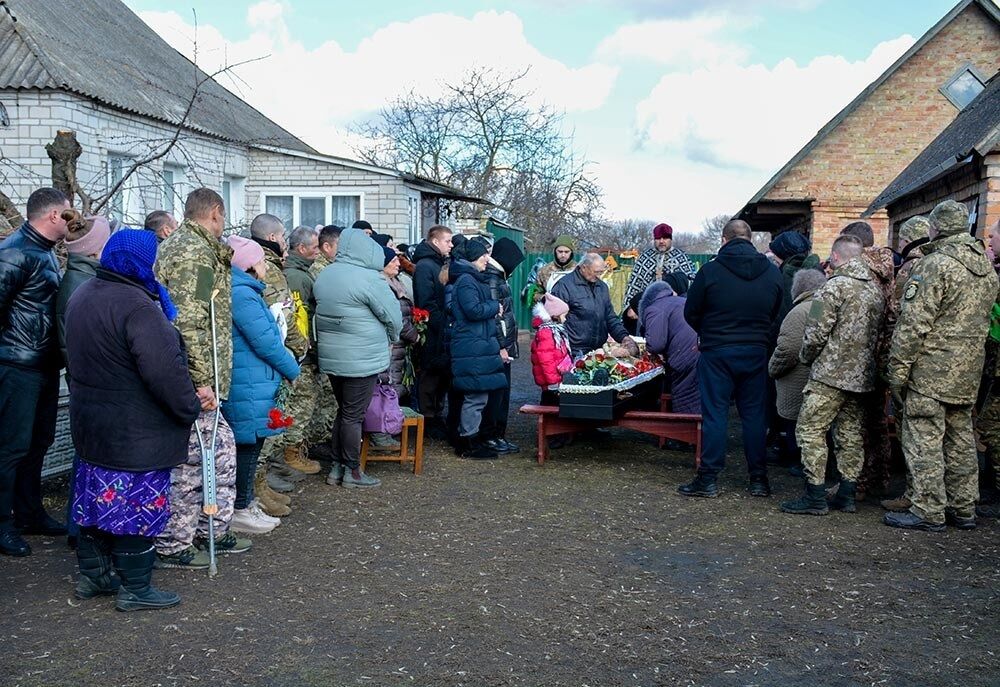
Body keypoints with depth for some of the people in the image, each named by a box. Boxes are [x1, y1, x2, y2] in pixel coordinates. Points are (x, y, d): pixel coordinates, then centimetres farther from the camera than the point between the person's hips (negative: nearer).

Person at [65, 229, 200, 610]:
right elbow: (166, 370, -26)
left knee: (95, 497, 18)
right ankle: (135, 588, 12)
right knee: (137, 505, 2)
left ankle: (91, 574, 31)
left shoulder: (82, 294, 9)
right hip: (135, 432, -9)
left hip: (89, 422, 9)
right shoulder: (137, 306, -23)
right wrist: (190, 407, -13)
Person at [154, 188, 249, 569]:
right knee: (190, 463, 0)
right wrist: (202, 381, -23)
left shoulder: (175, 244, 18)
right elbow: (190, 323, -24)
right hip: (193, 381, -11)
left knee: (221, 449, 18)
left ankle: (213, 530, 29)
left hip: (191, 380, 11)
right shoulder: (195, 253, -16)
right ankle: (172, 546, 12)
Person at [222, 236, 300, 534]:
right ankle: (240, 511, 10)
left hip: (249, 381, 10)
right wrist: (293, 370, -8)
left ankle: (246, 500, 29)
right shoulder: (242, 294, -19)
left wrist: (287, 364, 12)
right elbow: (265, 341, -20)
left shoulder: (244, 290, 14)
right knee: (249, 443, -1)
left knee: (249, 443, 18)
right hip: (250, 385, -10)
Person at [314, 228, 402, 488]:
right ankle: (352, 472, 12)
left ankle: (337, 467, 23)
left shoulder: (323, 276, 7)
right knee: (353, 416, 2)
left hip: (331, 357, 7)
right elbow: (393, 317, -10)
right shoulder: (369, 278, -17)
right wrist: (391, 339, 10)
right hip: (362, 360, -7)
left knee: (342, 411, 18)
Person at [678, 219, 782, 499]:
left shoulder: (710, 270, -10)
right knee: (754, 413, 10)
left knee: (714, 413, 2)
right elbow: (775, 313, 11)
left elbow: (691, 313, -2)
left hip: (717, 352, -3)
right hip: (756, 352, 3)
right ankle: (758, 479, 15)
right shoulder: (772, 272, 2)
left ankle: (708, 479, 5)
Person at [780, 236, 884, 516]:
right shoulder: (877, 290, 11)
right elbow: (880, 334, 13)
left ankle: (815, 497, -3)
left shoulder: (835, 287, -12)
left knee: (810, 430, -3)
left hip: (831, 373, -8)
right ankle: (846, 495, 18)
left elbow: (816, 334, -15)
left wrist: (806, 357, 3)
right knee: (850, 433, 13)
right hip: (862, 375, 8)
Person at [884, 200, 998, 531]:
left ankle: (928, 512, 2)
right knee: (960, 439, 15)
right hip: (970, 369, 8)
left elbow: (914, 324, -17)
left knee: (924, 440, -2)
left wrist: (897, 370, -13)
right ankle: (963, 508, 23)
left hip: (932, 368, -8)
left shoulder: (936, 264, -14)